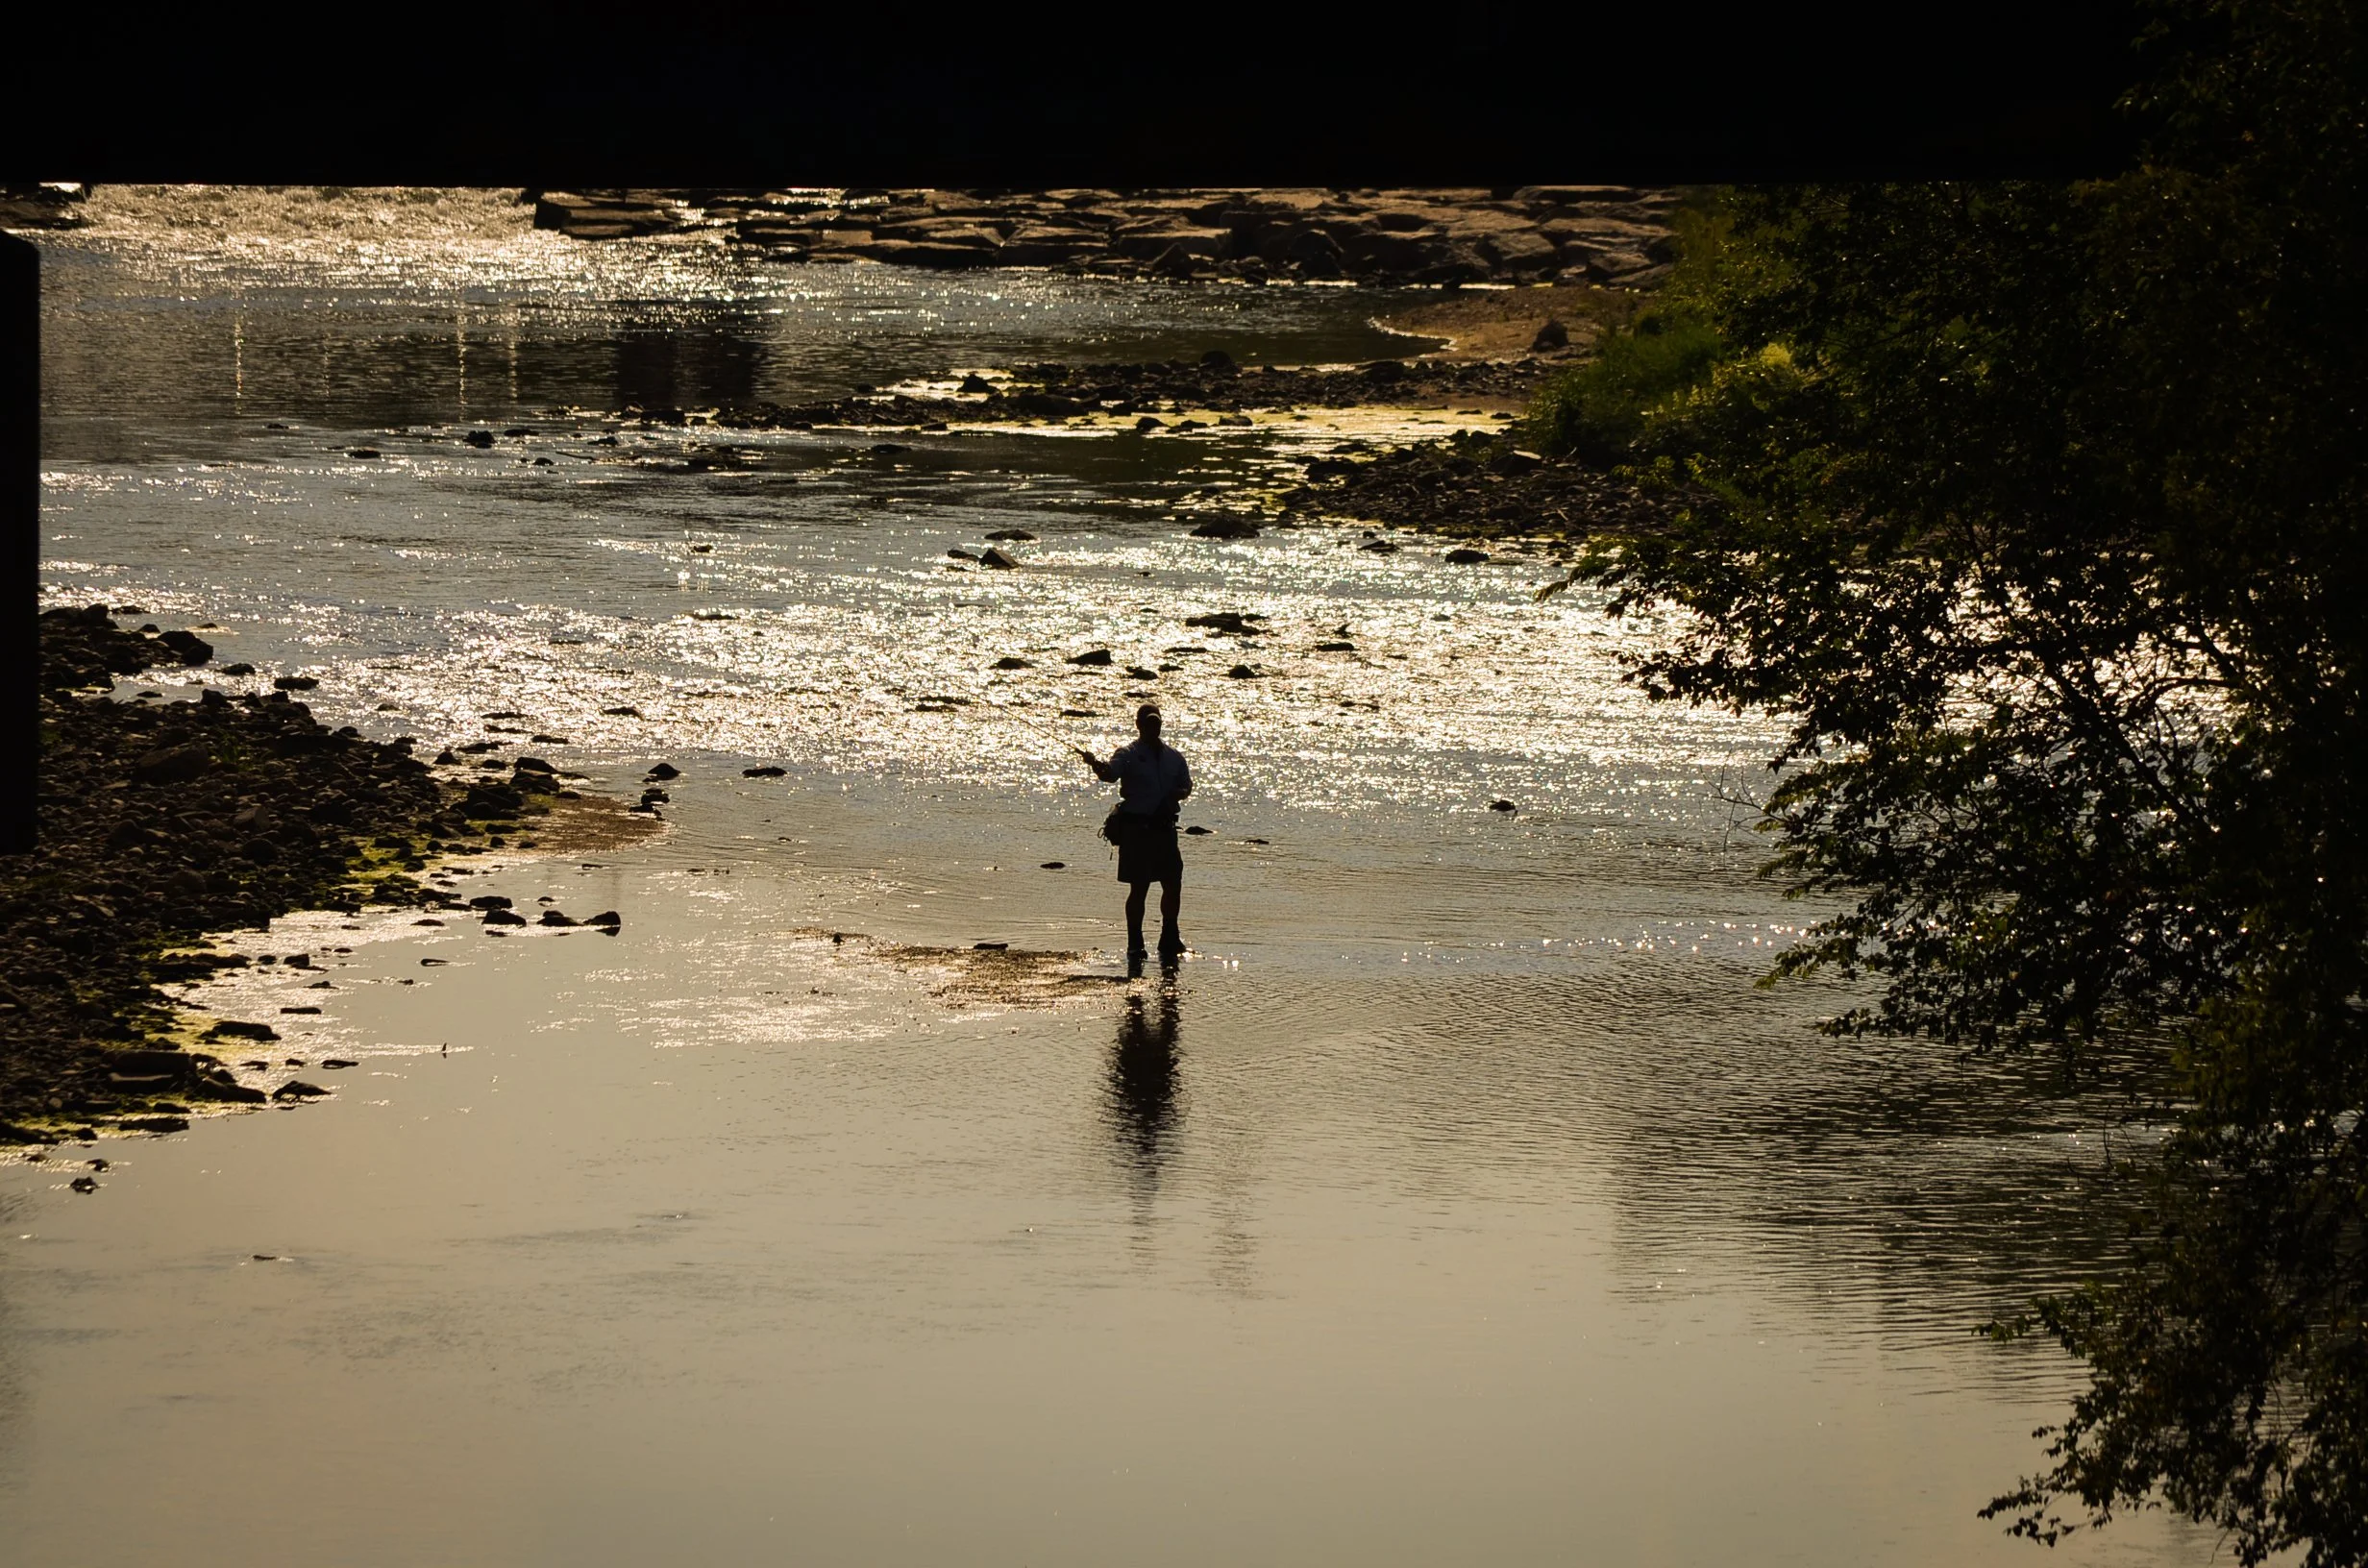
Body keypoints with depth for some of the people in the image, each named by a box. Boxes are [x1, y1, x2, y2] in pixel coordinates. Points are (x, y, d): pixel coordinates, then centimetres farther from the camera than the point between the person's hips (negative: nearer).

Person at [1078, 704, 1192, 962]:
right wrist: (1096, 766, -42)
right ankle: (1135, 945, 2)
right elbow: (1111, 773, -20)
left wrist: (1178, 794, -2)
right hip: (1136, 827, -5)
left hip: (1164, 827, 5)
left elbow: (1186, 786, 21)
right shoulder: (1128, 755, -2)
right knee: (1139, 887, -4)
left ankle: (1169, 940, 17)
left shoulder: (1173, 757, 14)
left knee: (1174, 884, 3)